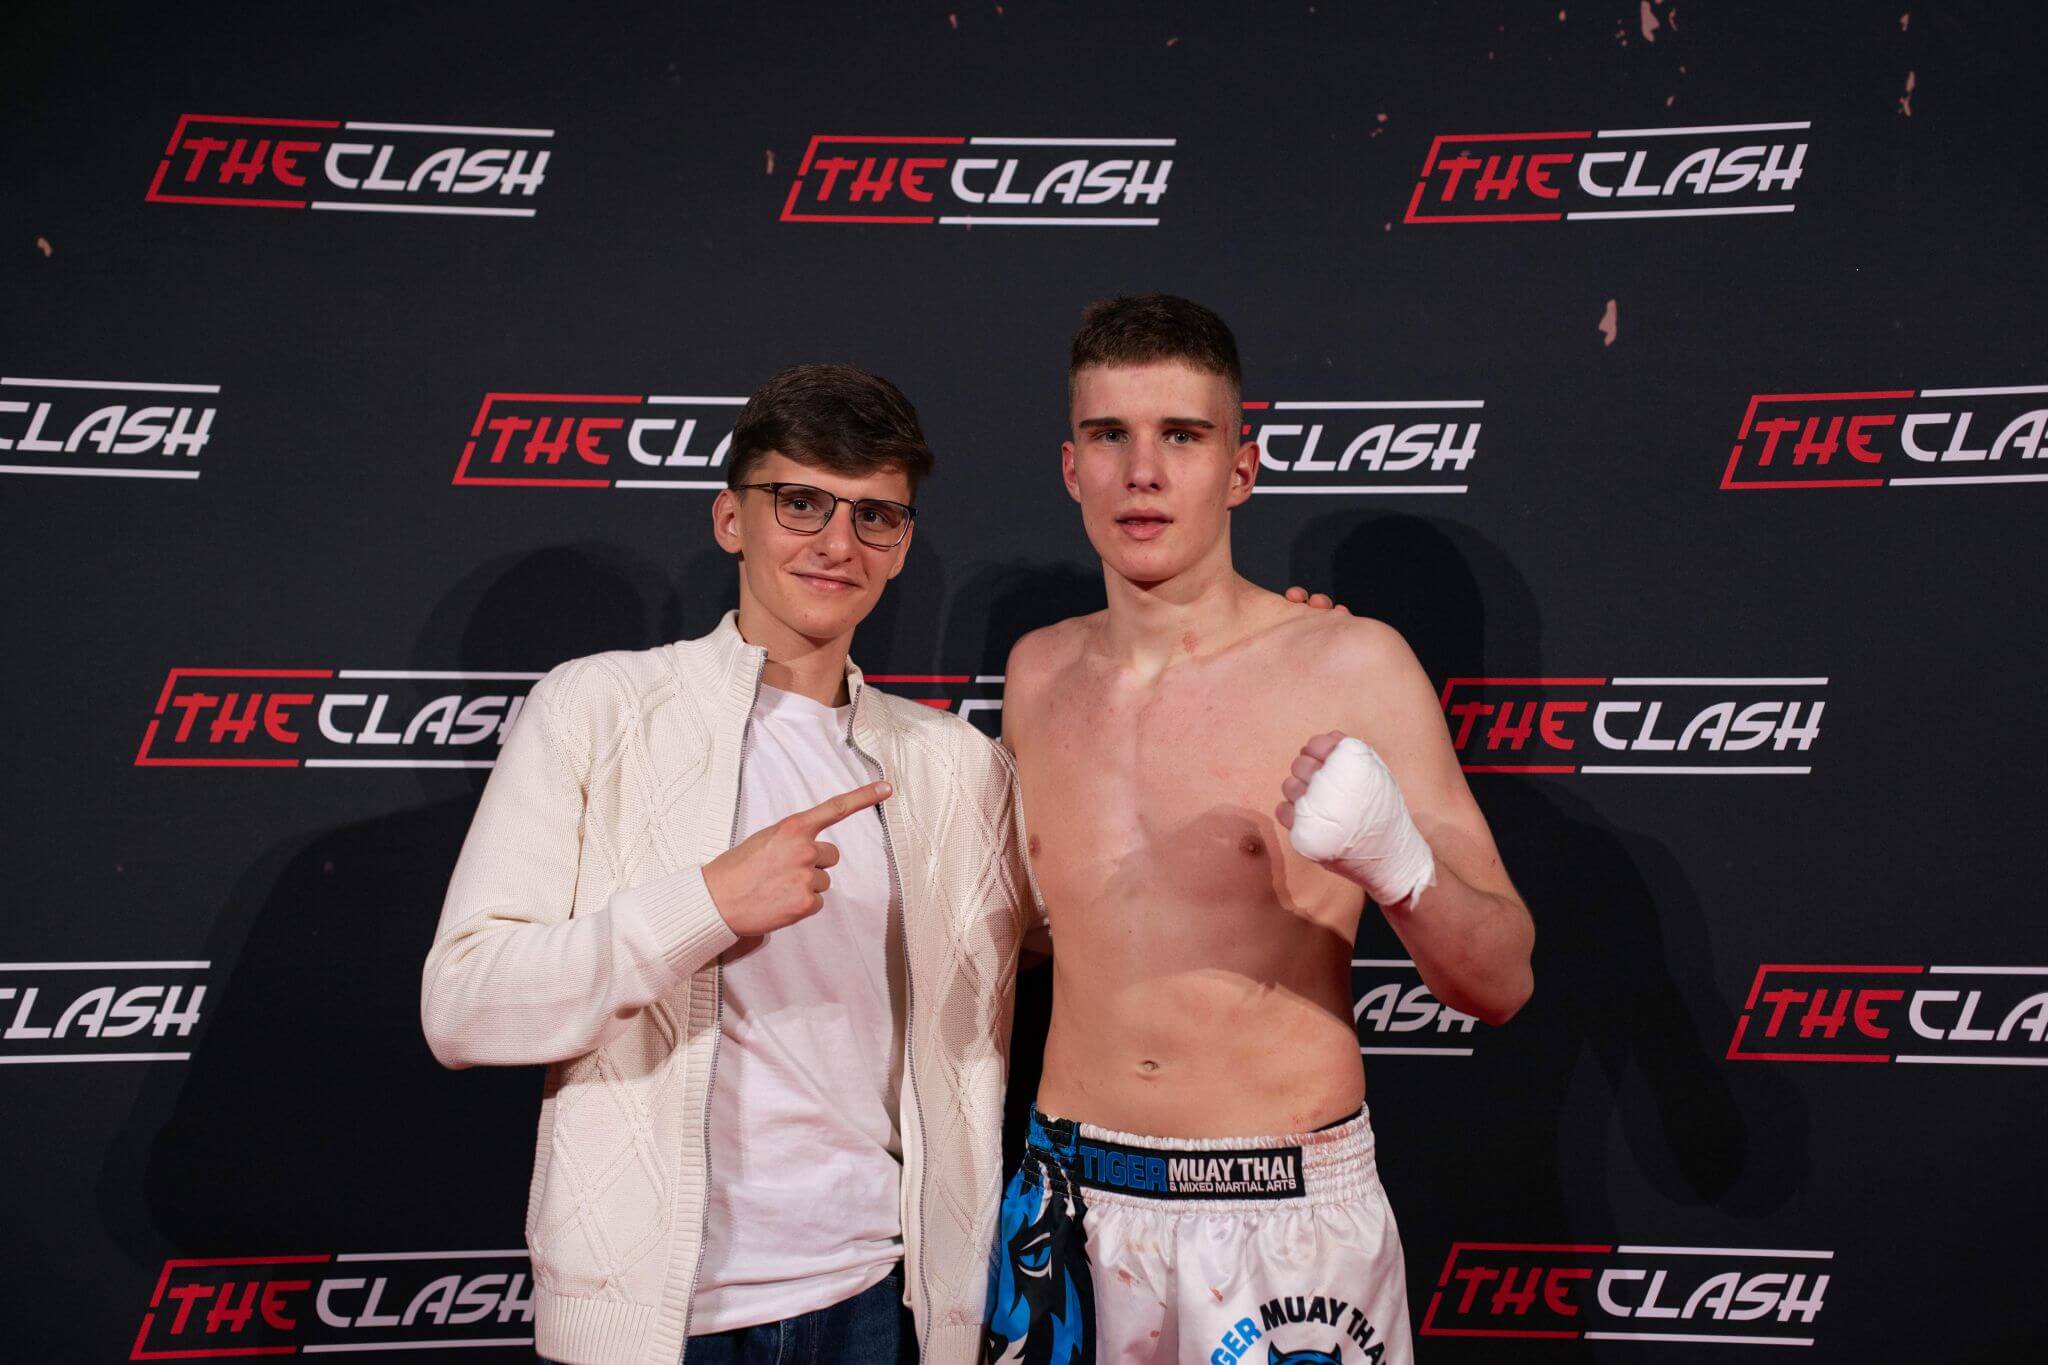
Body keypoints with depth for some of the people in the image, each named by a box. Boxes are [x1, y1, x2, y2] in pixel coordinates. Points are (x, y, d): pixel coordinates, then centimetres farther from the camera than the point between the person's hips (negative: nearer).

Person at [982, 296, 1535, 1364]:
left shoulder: (1350, 666, -10)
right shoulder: (1037, 673, 2)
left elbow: (1501, 983, -9)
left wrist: (1397, 861, -27)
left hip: (1286, 1215, -3)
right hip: (1070, 1207, 4)